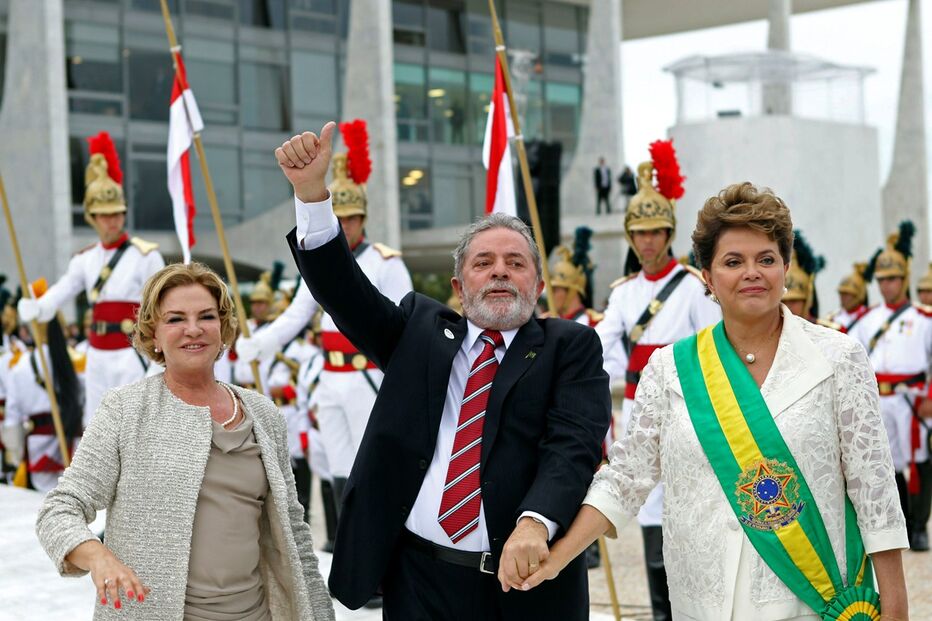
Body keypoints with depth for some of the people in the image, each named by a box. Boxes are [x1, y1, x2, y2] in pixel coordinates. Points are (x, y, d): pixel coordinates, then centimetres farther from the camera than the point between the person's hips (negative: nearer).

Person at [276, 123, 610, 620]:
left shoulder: (569, 346, 3)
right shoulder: (421, 331, 11)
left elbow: (573, 442, -11)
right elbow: (344, 291, -1)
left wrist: (534, 523, -28)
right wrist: (310, 190, -14)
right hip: (421, 580, 2)